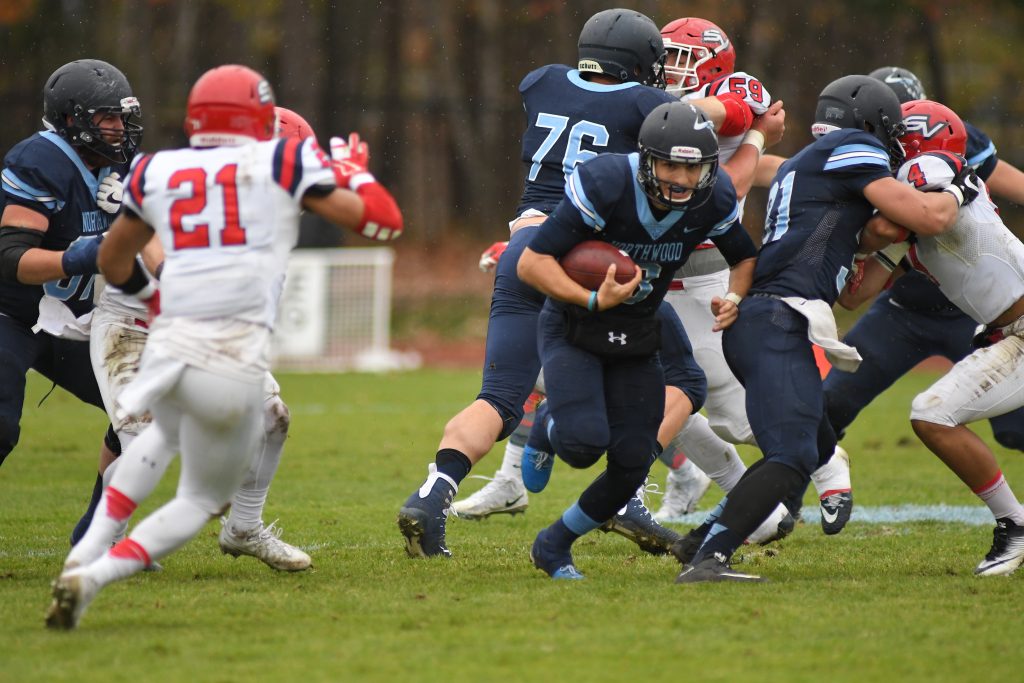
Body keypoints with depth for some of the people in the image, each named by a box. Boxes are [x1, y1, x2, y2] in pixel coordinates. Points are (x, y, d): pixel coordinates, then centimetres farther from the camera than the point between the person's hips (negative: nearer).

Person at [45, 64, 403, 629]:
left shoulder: (156, 172, 15)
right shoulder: (280, 162, 5)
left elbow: (113, 263, 30)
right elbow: (381, 221, 7)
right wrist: (351, 170, 26)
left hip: (169, 343, 4)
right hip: (235, 363, -4)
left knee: (165, 434, 39)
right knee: (202, 499, 17)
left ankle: (88, 552, 21)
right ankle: (92, 576, -6)